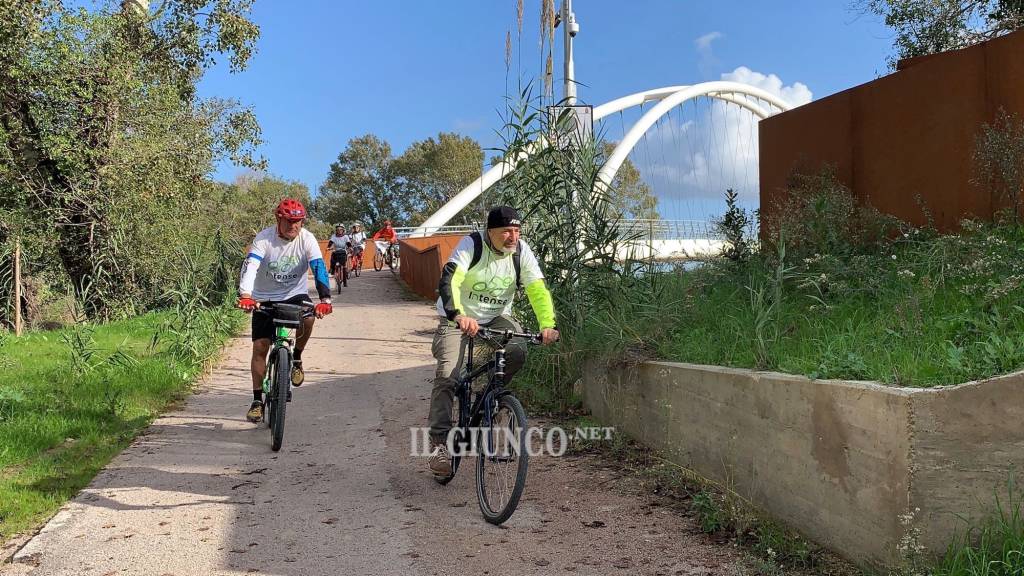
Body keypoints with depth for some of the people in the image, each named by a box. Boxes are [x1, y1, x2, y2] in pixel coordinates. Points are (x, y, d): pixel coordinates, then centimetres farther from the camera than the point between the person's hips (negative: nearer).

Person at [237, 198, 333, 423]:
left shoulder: (306, 239, -15)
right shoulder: (264, 238, -17)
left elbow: (319, 268, -25)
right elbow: (250, 266, -30)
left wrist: (325, 299, -41)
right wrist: (245, 295, -47)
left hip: (295, 294, 0)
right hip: (265, 298, 0)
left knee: (307, 318, -32)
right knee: (260, 346, -6)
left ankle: (296, 360, -4)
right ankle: (257, 400, 7)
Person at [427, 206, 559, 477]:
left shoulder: (522, 252, -11)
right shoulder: (471, 244, -21)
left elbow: (538, 289, -18)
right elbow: (449, 281, -35)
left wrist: (548, 324, -35)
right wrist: (458, 316, -53)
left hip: (497, 317, 3)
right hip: (458, 318, -3)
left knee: (517, 352, -26)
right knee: (447, 375, -18)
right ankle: (439, 443, -12)